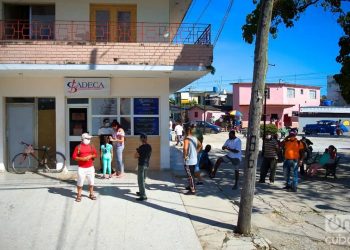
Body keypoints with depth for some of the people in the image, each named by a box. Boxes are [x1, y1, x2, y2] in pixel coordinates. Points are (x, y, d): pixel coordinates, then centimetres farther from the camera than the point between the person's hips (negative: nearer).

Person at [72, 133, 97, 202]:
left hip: (90, 167, 4)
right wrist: (82, 158, -19)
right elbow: (74, 157, -7)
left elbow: (95, 154, 11)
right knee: (80, 182, -1)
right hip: (81, 168, -3)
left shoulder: (91, 146, 8)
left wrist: (91, 156, -9)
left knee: (91, 182, 10)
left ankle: (91, 194, 24)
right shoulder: (78, 147, -4)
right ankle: (79, 195, 11)